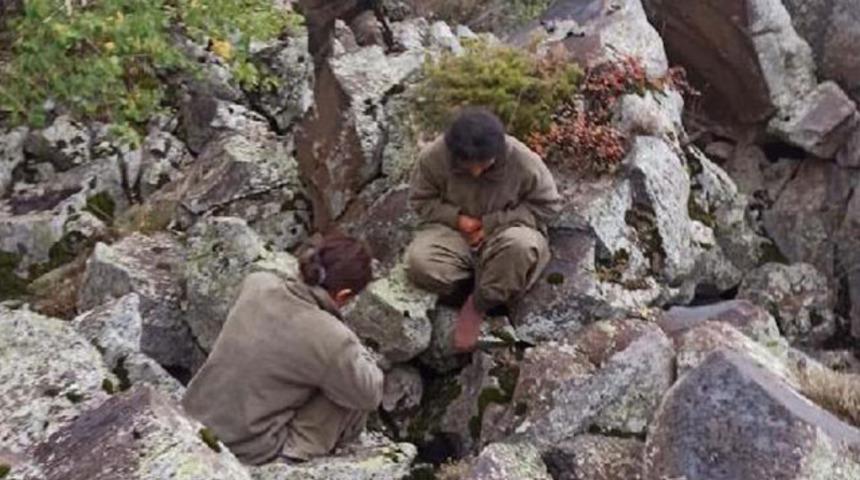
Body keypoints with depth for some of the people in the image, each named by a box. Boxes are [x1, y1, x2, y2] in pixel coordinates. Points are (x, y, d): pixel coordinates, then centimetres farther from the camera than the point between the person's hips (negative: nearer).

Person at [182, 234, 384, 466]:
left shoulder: (257, 284, -8)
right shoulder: (331, 340, -24)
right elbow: (370, 395, -7)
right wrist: (354, 351, 9)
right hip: (249, 452, -6)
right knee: (358, 396, 1)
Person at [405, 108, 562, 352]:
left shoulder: (523, 161, -21)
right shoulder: (434, 156, -17)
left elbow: (548, 205, -10)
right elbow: (420, 199, -2)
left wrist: (492, 223, -18)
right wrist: (456, 218, -20)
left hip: (503, 234, -1)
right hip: (454, 232, 1)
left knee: (520, 246, -38)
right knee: (419, 262, -30)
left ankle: (477, 305, -14)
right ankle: (482, 282, -7)